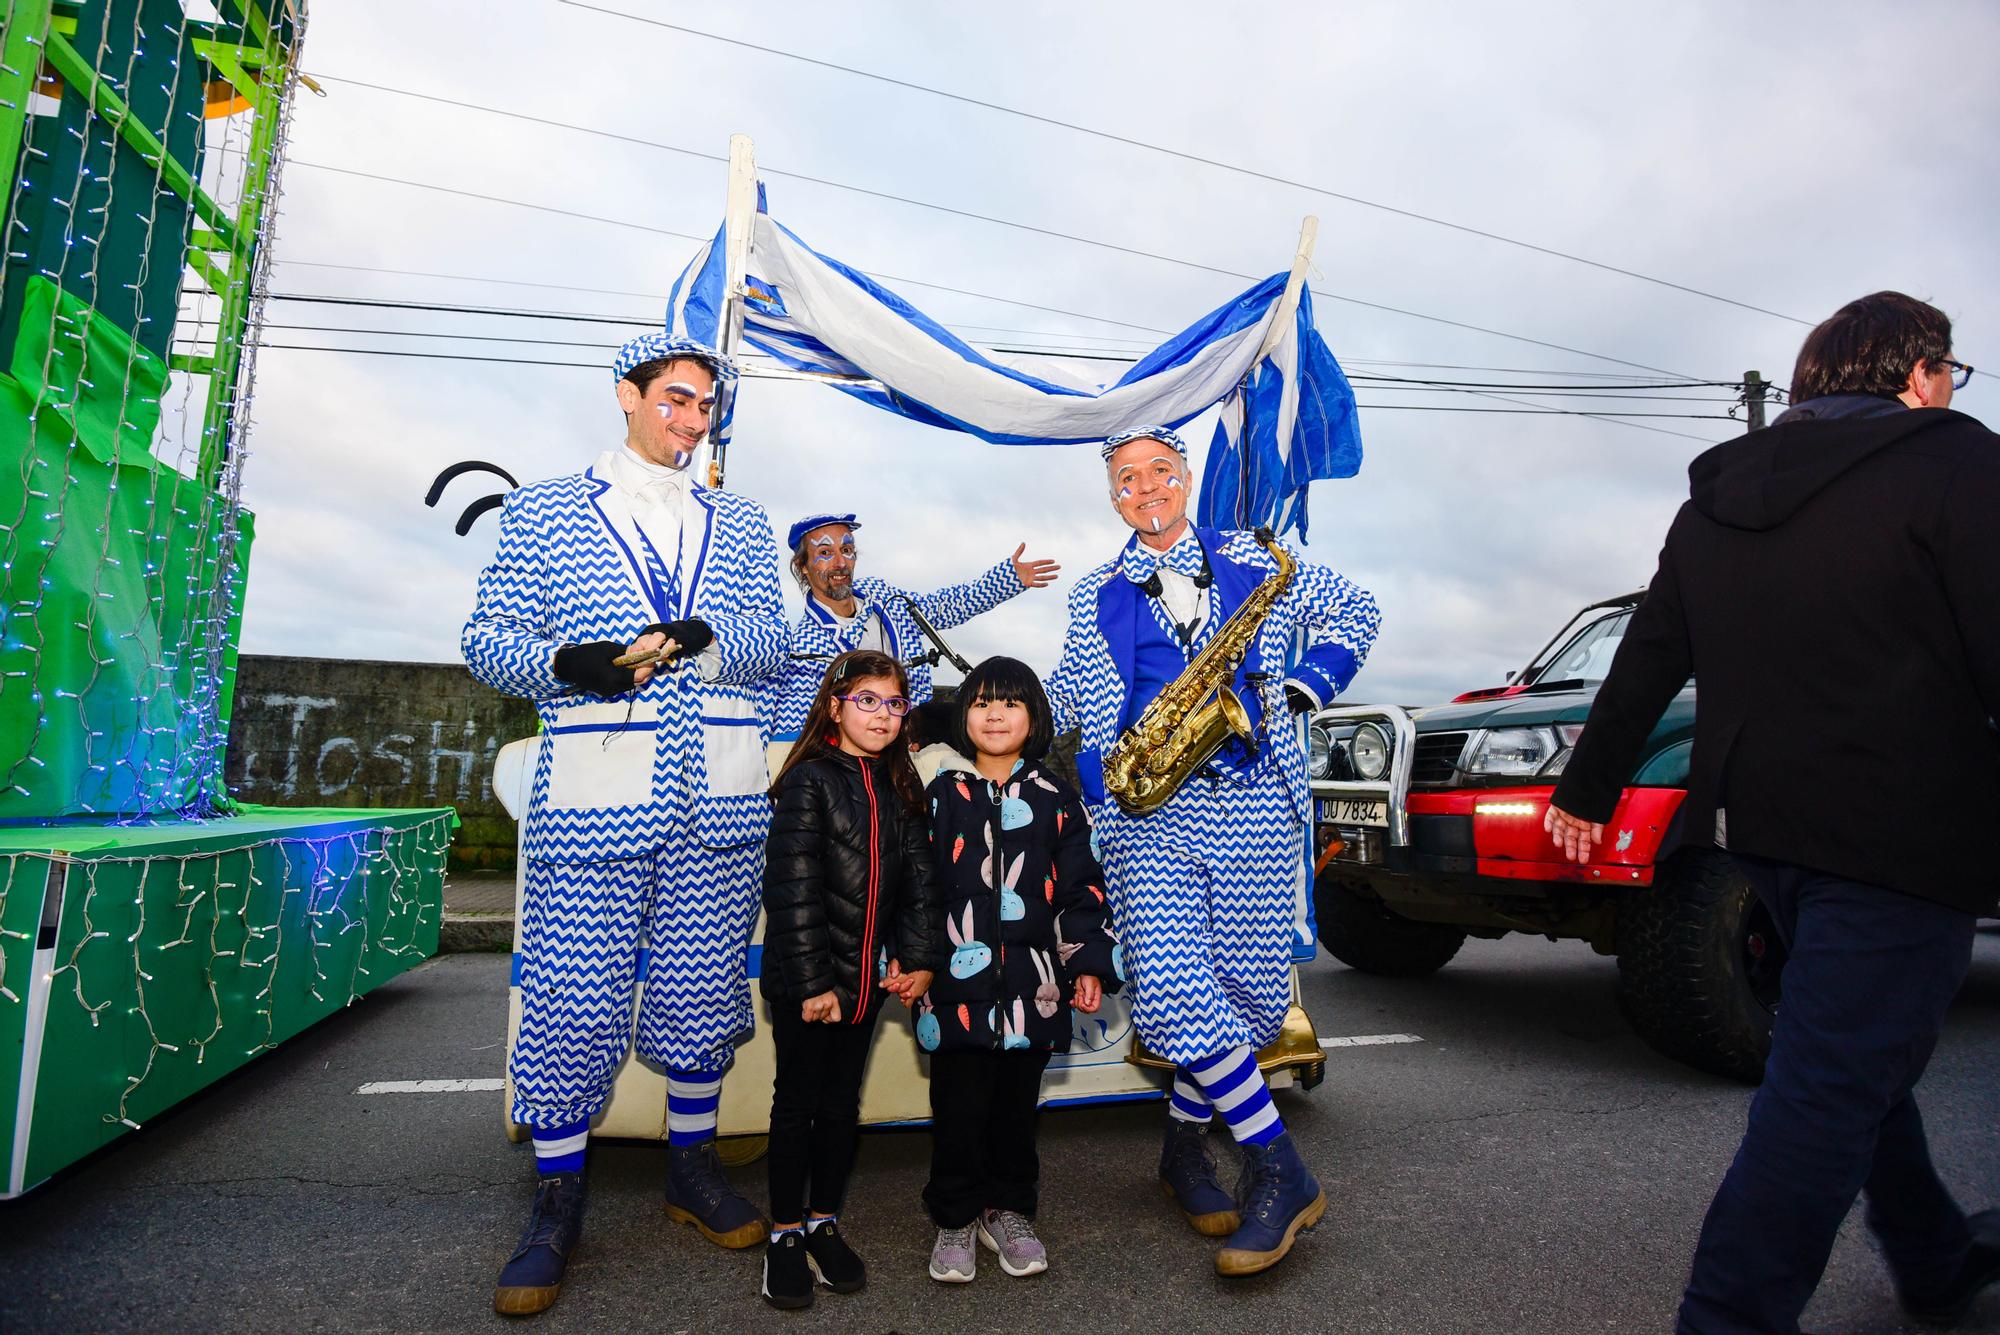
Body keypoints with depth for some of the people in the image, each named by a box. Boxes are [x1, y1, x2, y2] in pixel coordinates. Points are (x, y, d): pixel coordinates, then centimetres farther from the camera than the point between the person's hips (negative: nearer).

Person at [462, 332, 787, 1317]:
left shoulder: (739, 524, 17)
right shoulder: (542, 510, 11)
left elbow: (770, 641, 9)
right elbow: (486, 637, 6)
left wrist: (701, 634, -12)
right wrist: (561, 662, -15)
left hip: (718, 799, 3)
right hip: (593, 793, -2)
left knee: (702, 995, 10)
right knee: (573, 1004, 0)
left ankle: (692, 1171, 30)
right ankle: (557, 1208, 20)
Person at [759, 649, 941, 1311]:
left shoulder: (901, 790, 7)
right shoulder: (810, 781, -12)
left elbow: (918, 878, 5)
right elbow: (792, 888, -16)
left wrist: (918, 958, -6)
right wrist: (814, 982, -18)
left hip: (866, 979, 5)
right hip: (803, 981, -5)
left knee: (842, 1103, 16)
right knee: (797, 1104, 8)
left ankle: (823, 1223, 31)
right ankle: (785, 1234, 24)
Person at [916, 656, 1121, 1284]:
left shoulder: (1056, 797, 4)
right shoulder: (942, 793, 4)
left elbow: (1081, 884, 5)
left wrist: (1089, 963, -1)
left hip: (1032, 983, 1)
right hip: (957, 980, -1)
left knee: (1017, 1102, 13)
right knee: (958, 1105, 6)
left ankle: (1008, 1211, 31)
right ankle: (955, 1219, 25)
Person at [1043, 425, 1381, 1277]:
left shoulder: (1253, 560, 14)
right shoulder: (1094, 597, 17)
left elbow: (1354, 612, 20)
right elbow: (1068, 695, 24)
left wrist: (1305, 686, 5)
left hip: (1254, 804, 0)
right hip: (1144, 814, 0)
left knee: (1251, 993, 1)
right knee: (1169, 987, -15)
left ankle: (1184, 1145, 26)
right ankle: (1281, 1172, 2)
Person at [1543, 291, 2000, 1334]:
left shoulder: (1716, 496, 11)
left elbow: (1645, 662, 14)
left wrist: (1587, 790, 21)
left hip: (1758, 819, 8)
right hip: (1899, 830, -7)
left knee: (1863, 1055, 24)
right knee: (1828, 1088, -3)